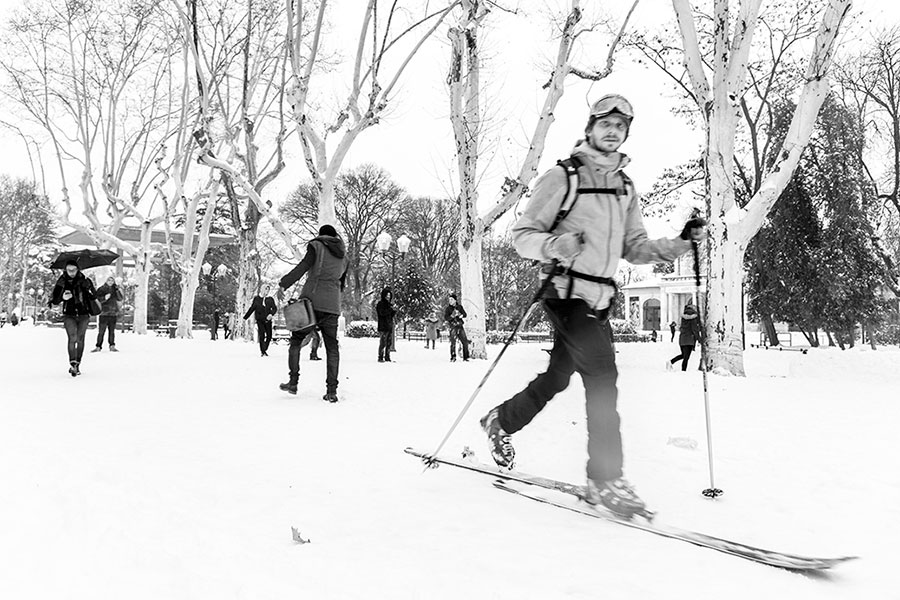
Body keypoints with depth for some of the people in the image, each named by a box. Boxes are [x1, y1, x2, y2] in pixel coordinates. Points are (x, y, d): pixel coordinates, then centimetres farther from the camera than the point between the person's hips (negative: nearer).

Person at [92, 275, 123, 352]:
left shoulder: (115, 289, 12)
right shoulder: (101, 289, 4)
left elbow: (120, 299, 3)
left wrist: (118, 291, -9)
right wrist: (105, 298, -22)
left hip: (113, 313, 3)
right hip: (104, 313, -3)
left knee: (112, 331, 4)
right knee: (101, 331, -4)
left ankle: (112, 346, 8)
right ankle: (98, 347, 1)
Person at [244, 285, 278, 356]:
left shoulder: (270, 299, 7)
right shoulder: (256, 298, 4)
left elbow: (275, 308, 1)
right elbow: (251, 309, 12)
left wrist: (271, 314, -19)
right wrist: (245, 317, 13)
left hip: (268, 320, 2)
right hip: (260, 319, -2)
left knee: (269, 336, -1)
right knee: (262, 335, -13)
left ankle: (264, 350, 18)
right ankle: (262, 351, -8)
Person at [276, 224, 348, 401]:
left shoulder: (317, 246, -1)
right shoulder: (343, 256, 15)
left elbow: (302, 267, -14)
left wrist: (283, 285, -16)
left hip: (311, 300, -4)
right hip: (332, 306, 4)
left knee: (296, 341, 11)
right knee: (332, 347, 5)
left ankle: (293, 382, 7)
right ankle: (331, 391, 0)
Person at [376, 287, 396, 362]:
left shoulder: (388, 304, 19)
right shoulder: (380, 303, -4)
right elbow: (382, 313, -19)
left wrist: (394, 311, 4)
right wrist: (391, 309, -17)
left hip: (389, 326, 8)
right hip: (383, 327, -8)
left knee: (388, 343, 8)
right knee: (382, 343, -11)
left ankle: (387, 357, 13)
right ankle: (380, 358, -8)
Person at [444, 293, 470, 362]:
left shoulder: (459, 306, 8)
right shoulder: (448, 308, -3)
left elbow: (465, 314, 5)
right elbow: (445, 318, -13)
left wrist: (461, 315, -17)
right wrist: (452, 316, -30)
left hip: (460, 326, 4)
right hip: (452, 326, -4)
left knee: (465, 342, 2)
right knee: (453, 342, -14)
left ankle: (465, 357, 13)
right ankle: (453, 357, -5)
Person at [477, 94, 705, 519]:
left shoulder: (625, 188, 17)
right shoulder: (563, 177, -3)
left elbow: (635, 249, 15)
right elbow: (522, 235, -5)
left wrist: (680, 243, -1)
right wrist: (556, 244, -26)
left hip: (599, 299, 7)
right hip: (566, 291, -7)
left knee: (557, 377, 14)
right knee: (602, 372, -18)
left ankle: (501, 421, 37)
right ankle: (605, 479, -13)